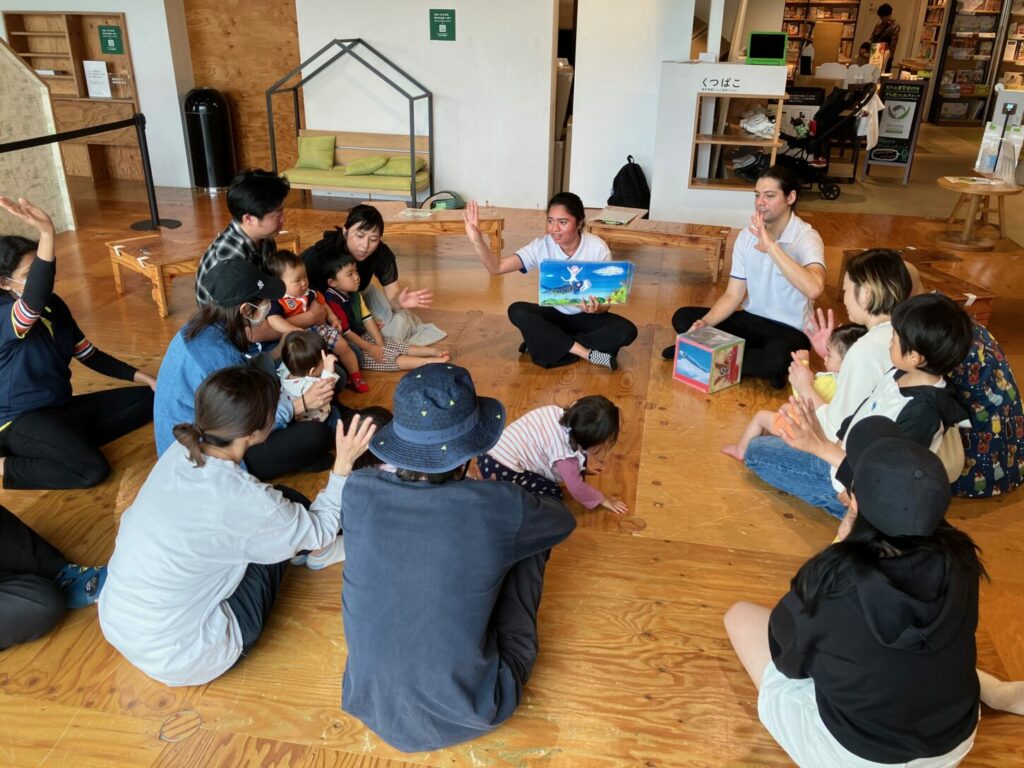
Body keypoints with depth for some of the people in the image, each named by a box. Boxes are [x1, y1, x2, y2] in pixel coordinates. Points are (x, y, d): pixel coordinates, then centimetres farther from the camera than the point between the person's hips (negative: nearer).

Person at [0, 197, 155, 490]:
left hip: (62, 408, 8)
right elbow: (34, 301, -45)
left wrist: (144, 377, 4)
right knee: (93, 470, -31)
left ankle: (72, 440, -3)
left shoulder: (54, 305, 5)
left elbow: (89, 355, 13)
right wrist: (46, 232, -61)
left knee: (151, 398, 3)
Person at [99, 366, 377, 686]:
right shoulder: (244, 501, -29)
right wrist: (343, 464, -7)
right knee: (292, 506, 1)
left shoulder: (179, 452, -10)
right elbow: (320, 531, -8)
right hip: (177, 661, -6)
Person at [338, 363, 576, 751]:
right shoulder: (500, 508, -20)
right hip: (466, 711, -3)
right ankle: (515, 656, 29)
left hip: (369, 701, 3)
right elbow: (564, 521, 4)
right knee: (530, 543, 9)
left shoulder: (358, 492, -13)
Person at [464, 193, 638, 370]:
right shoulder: (542, 246, -15)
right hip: (555, 314, 1)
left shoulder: (597, 248, -19)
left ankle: (547, 344, -22)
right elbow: (496, 267, -23)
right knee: (517, 311, -28)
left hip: (586, 316, -1)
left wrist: (597, 308, -39)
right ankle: (587, 353, -26)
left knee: (626, 331, -29)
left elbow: (606, 302, -15)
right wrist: (477, 240, -41)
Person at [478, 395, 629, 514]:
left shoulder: (567, 417, -2)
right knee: (552, 495, -10)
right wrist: (602, 499, 2)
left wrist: (585, 465, 9)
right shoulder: (565, 455, -23)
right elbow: (576, 487, -12)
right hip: (501, 470, -8)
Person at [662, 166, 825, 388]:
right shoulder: (747, 236, 1)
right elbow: (733, 295, 0)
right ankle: (759, 365, -13)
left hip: (790, 330, -6)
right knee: (683, 318, -7)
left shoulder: (806, 238, -18)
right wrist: (706, 322, -19)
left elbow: (814, 289, -38)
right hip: (752, 319, 6)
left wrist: (771, 246, -39)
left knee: (776, 358, -41)